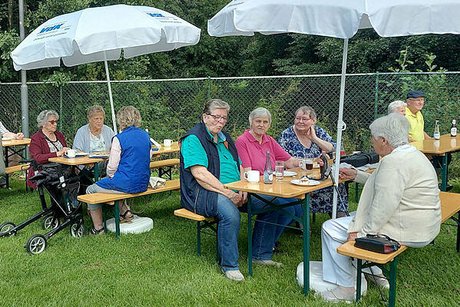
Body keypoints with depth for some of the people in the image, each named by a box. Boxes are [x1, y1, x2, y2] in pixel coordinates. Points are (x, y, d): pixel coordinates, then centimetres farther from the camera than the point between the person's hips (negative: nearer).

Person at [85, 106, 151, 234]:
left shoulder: (119, 138, -14)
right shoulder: (145, 136, 5)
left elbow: (112, 167, -13)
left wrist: (109, 176, 10)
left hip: (128, 184, -7)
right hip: (143, 184, 7)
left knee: (90, 190, 15)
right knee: (108, 181, 33)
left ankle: (98, 228, 19)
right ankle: (125, 211, 24)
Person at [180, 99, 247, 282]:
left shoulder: (225, 138, 22)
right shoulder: (193, 139, -5)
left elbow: (239, 166, 19)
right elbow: (200, 174, -17)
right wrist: (228, 193, -21)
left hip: (233, 191, 8)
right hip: (203, 193, -8)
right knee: (230, 213, -37)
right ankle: (229, 265, -19)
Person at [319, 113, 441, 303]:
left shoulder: (393, 162, -23)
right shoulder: (410, 153, 11)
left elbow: (384, 206, -28)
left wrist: (360, 232, -21)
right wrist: (356, 175, 26)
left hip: (406, 230, -11)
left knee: (331, 229, -5)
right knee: (354, 218, 29)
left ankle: (345, 289, 2)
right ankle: (375, 273, 30)